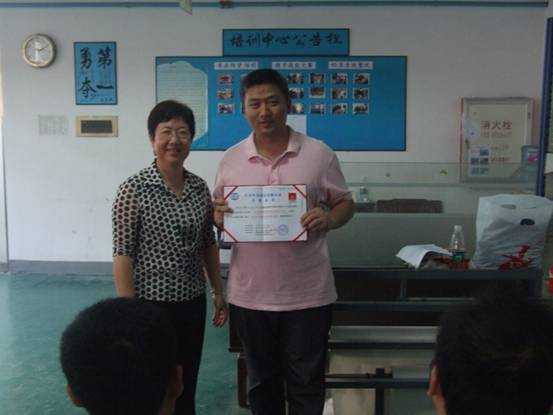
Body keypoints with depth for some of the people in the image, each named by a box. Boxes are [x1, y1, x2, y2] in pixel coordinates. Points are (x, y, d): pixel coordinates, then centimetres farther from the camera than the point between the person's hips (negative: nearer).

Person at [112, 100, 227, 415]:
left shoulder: (199, 187, 3)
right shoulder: (134, 190, -13)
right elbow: (123, 255, -13)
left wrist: (219, 293, 12)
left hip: (193, 303, 5)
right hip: (151, 305, -5)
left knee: (187, 388, 18)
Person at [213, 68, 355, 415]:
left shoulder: (319, 154, -3)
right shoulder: (231, 160, 3)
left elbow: (346, 203, 3)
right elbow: (218, 211, 11)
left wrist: (329, 219, -18)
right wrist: (218, 217, -12)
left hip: (307, 294, -2)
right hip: (250, 294, 2)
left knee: (306, 385, 12)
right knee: (261, 382, 20)